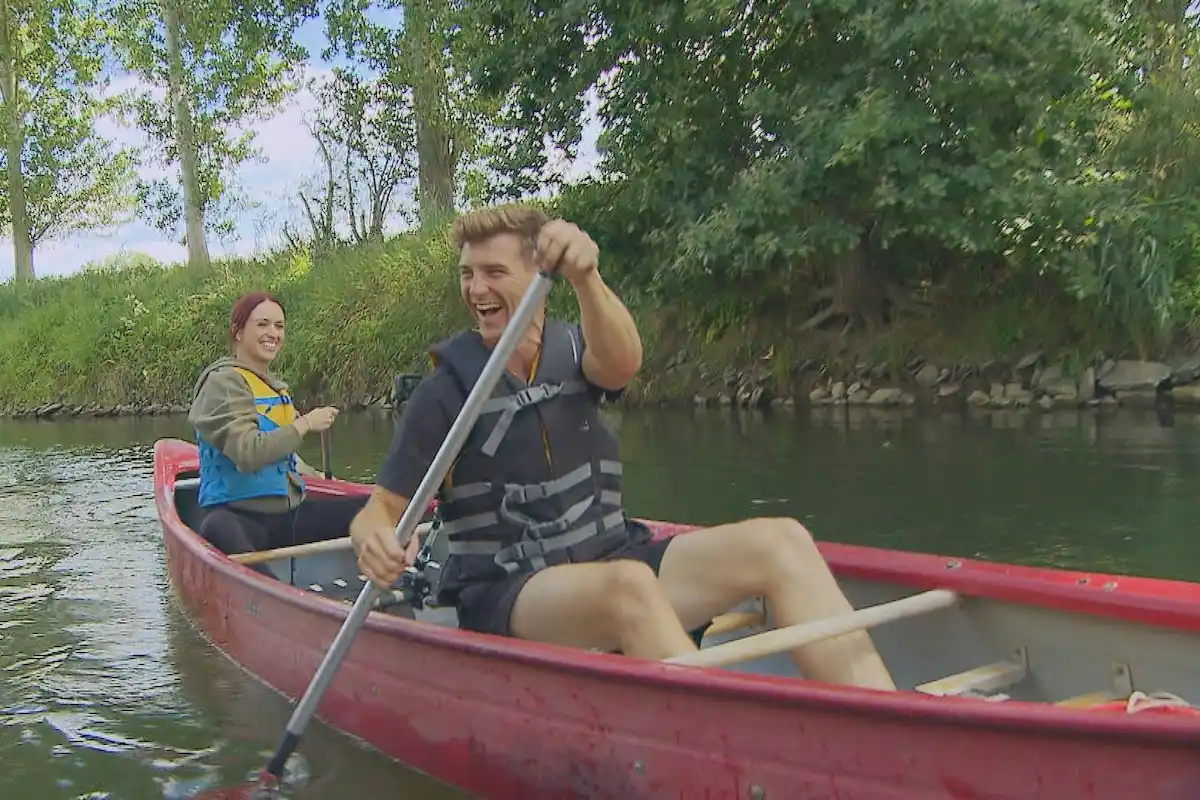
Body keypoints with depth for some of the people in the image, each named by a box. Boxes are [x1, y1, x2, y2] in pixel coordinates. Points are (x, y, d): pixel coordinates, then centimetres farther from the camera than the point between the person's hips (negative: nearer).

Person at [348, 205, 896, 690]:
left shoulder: (573, 353, 6)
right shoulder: (449, 390, -3)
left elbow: (622, 363, -19)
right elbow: (381, 509, -6)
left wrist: (585, 277, -40)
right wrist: (376, 541, -31)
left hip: (611, 560, 5)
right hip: (508, 597, -4)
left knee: (778, 542, -17)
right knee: (629, 584, -37)